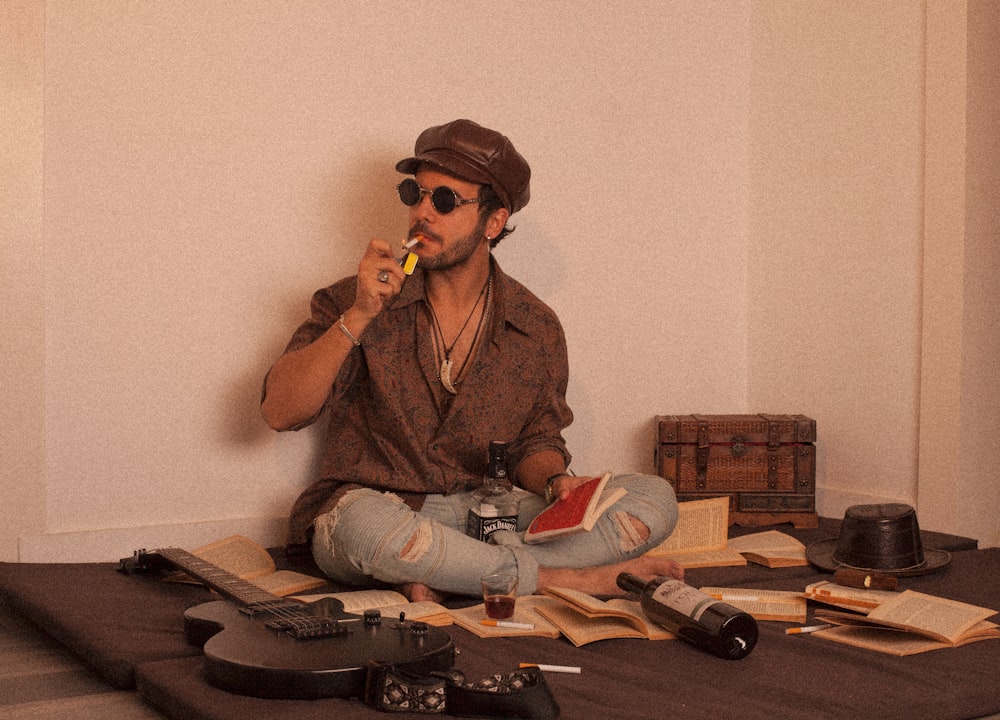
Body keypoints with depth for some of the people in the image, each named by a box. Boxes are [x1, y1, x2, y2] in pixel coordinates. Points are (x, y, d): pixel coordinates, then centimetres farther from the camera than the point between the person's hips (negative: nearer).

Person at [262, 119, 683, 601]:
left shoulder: (537, 329, 4)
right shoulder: (356, 302, -2)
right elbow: (279, 412, -10)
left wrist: (556, 482, -9)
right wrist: (358, 318, -20)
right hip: (384, 510, -3)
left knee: (654, 497, -14)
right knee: (363, 521, -40)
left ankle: (438, 579, -25)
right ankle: (571, 578, -22)